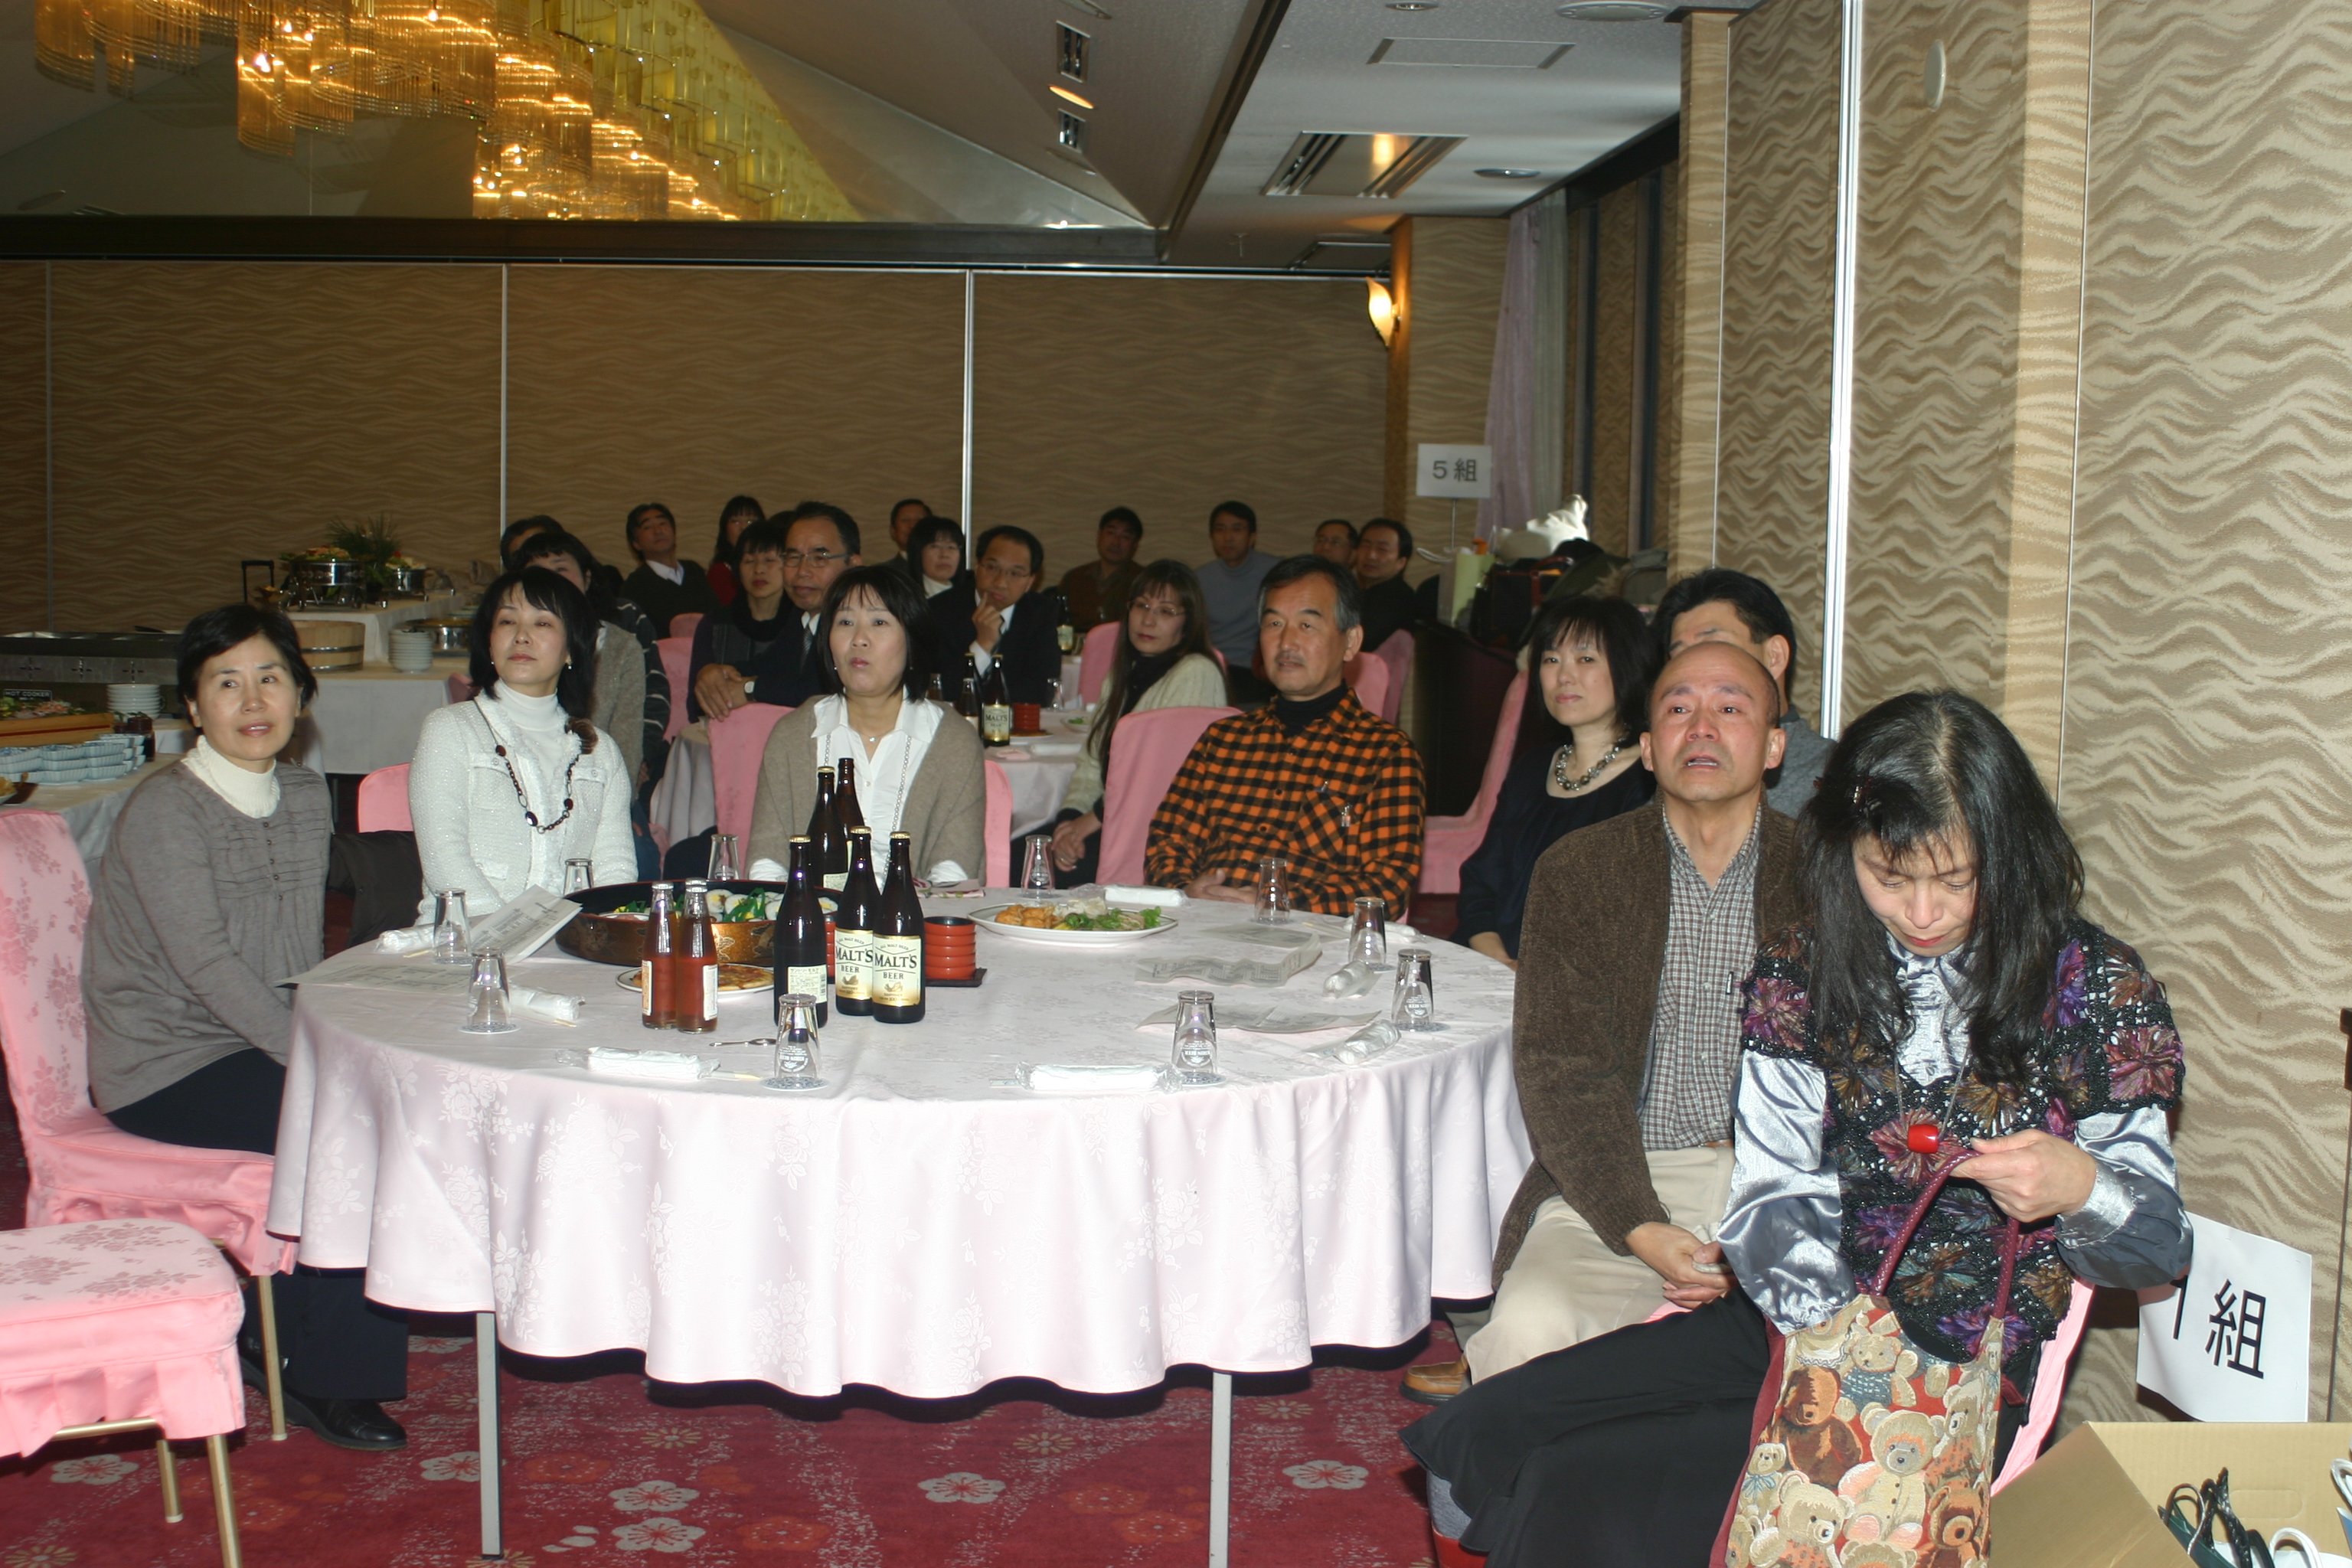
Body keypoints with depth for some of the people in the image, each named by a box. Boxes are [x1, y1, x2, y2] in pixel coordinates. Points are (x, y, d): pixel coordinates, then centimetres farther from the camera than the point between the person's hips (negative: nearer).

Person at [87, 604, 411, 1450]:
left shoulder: (306, 795, 7)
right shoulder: (164, 811, -15)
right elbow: (206, 964, -22)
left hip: (262, 1041, 7)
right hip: (164, 1066, -7)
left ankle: (278, 1332, 2)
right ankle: (320, 1373, -5)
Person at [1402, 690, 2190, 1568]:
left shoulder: (2097, 991, -7)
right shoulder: (1801, 975, 3)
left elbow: (2160, 1253, -2)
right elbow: (1773, 1202, -1)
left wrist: (2081, 1185, -25)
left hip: (1965, 1394, -4)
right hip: (1807, 1328, 5)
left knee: (1581, 1493, -19)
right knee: (1478, 1438, -10)